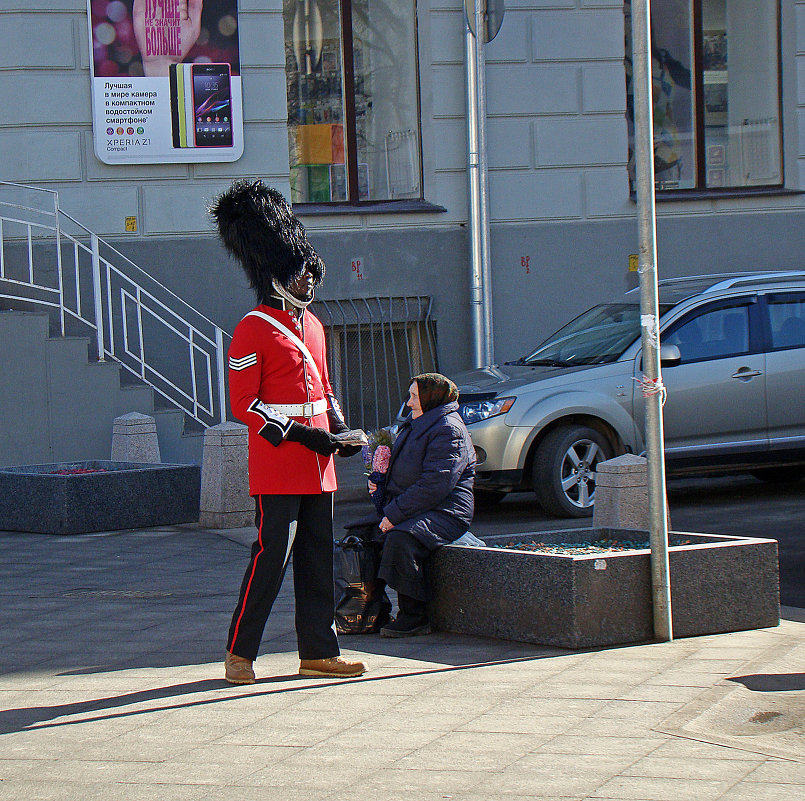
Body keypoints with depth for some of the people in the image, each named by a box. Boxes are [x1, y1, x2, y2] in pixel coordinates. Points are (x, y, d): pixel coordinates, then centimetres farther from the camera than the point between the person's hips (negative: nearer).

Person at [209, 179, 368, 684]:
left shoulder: (312, 325, 15)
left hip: (318, 469, 8)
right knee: (271, 559, -6)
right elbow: (243, 402, -13)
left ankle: (319, 652, 16)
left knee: (318, 561, 10)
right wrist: (300, 434, -19)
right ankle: (240, 653, 4)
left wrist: (339, 430, 6)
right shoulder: (253, 330, -11)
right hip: (278, 467, -8)